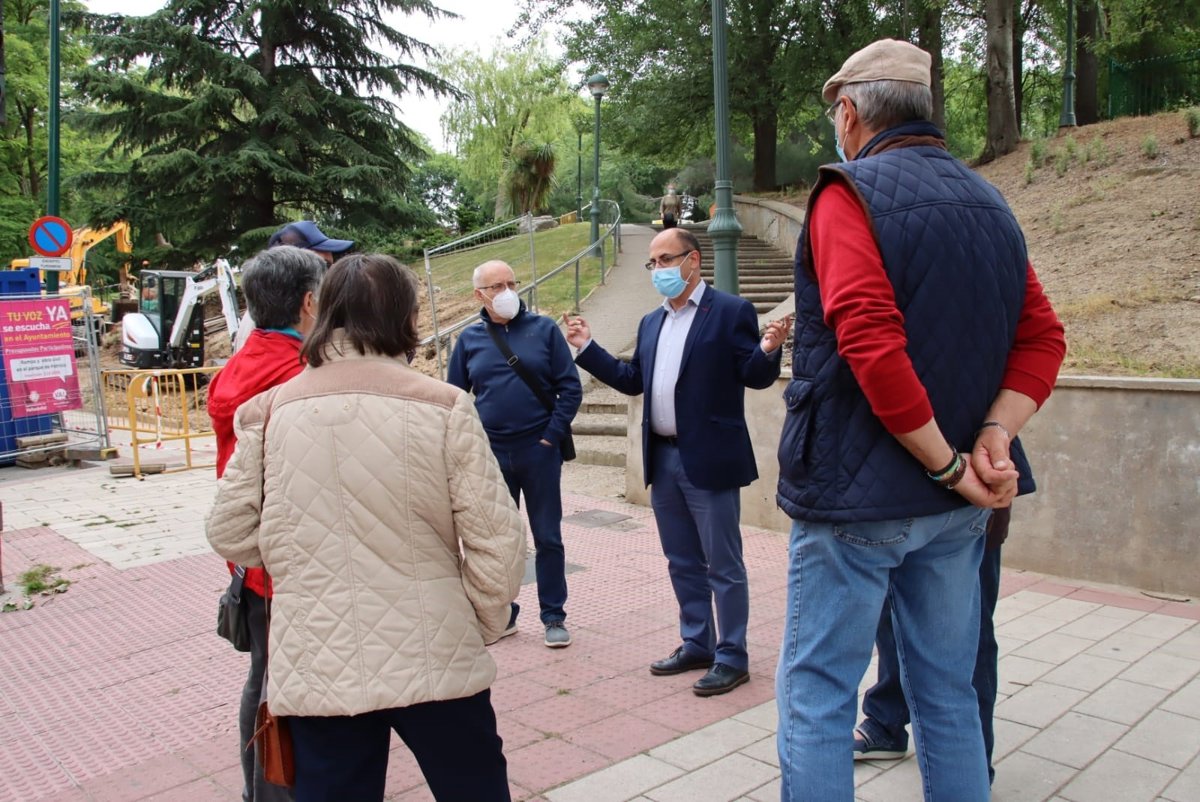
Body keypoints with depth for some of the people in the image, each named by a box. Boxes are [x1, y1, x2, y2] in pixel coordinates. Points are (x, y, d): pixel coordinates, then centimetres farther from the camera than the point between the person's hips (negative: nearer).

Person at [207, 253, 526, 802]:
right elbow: (496, 539, -9)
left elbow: (230, 532, 3)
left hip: (315, 666, 2)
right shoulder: (441, 406, -9)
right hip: (432, 659, -2)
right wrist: (484, 623, 7)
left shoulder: (270, 411, -2)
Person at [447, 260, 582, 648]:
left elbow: (571, 387, -2)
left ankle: (554, 616, 18)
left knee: (548, 537, 6)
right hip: (490, 456, 2)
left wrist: (553, 434, -9)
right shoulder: (469, 339, 4)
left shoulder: (544, 329, -1)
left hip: (539, 452, -2)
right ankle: (502, 614, 26)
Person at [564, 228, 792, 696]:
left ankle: (731, 658, 17)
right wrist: (587, 348, 15)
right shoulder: (651, 323, 14)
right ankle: (696, 645, 33)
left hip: (709, 460, -7)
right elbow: (632, 380, 16)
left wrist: (768, 350, -30)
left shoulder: (730, 312, -7)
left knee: (723, 566, 4)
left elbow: (756, 377, -10)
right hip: (663, 459, 7)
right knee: (682, 563, 18)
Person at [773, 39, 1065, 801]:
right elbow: (1043, 338, 6)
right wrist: (994, 441, -6)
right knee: (948, 693, 18)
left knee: (817, 696, 5)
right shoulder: (990, 202, 11)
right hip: (956, 506, 7)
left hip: (857, 491, -7)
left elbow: (871, 344, -23)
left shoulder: (851, 193, -11)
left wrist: (948, 466, -15)